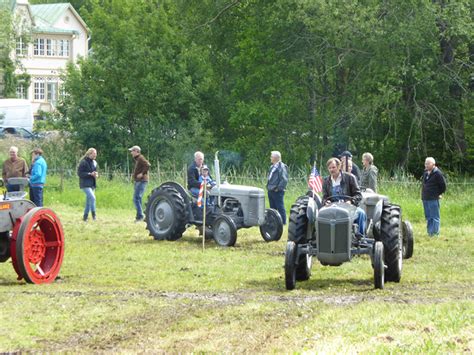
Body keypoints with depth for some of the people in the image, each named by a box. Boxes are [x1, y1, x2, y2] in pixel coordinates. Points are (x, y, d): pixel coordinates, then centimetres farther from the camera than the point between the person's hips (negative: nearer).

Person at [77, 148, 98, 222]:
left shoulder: (94, 163, 12)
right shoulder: (83, 162, -12)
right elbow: (80, 173, -15)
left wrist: (96, 175, 0)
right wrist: (90, 174, -22)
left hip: (92, 184, 8)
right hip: (85, 184, -8)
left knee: (88, 201, 10)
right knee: (92, 197, -22)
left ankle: (85, 217, 17)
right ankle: (93, 214, -17)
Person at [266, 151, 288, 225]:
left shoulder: (281, 167, -14)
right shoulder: (273, 166, 14)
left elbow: (284, 180, -20)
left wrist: (278, 188, -19)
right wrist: (268, 186, 15)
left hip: (277, 192, -9)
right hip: (271, 191, 10)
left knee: (280, 207, -4)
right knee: (272, 208, 15)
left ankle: (283, 221, 1)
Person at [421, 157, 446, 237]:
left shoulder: (437, 173, -12)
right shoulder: (425, 172, 11)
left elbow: (443, 185, -8)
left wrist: (439, 194, -1)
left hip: (433, 199, -8)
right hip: (425, 198, 8)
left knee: (435, 217, -4)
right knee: (428, 217, 14)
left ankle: (435, 233, -4)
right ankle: (429, 232, 20)